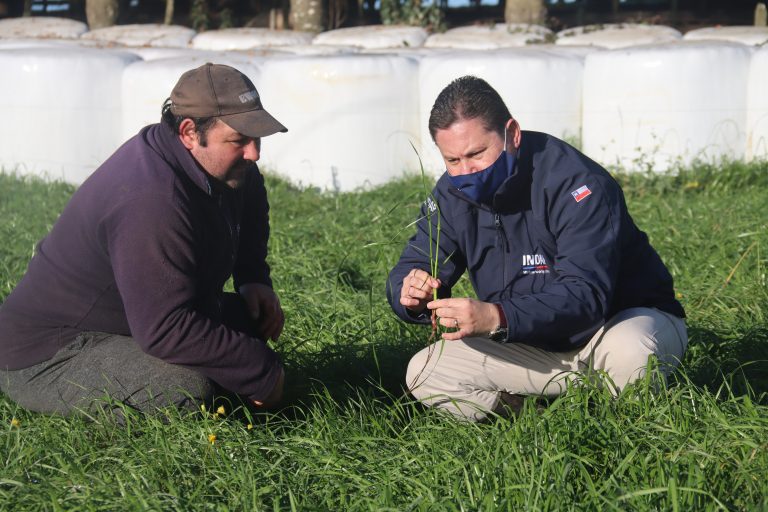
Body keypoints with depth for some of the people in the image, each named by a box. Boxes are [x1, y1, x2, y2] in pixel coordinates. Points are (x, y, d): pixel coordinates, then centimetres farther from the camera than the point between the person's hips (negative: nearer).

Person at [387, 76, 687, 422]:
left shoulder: (577, 184, -26)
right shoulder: (452, 194, -5)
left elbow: (586, 294, -36)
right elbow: (414, 264, -3)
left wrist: (497, 317, -52)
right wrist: (411, 293, -30)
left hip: (628, 318, -5)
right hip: (536, 344, 5)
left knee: (629, 353, -41)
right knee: (424, 374, -11)